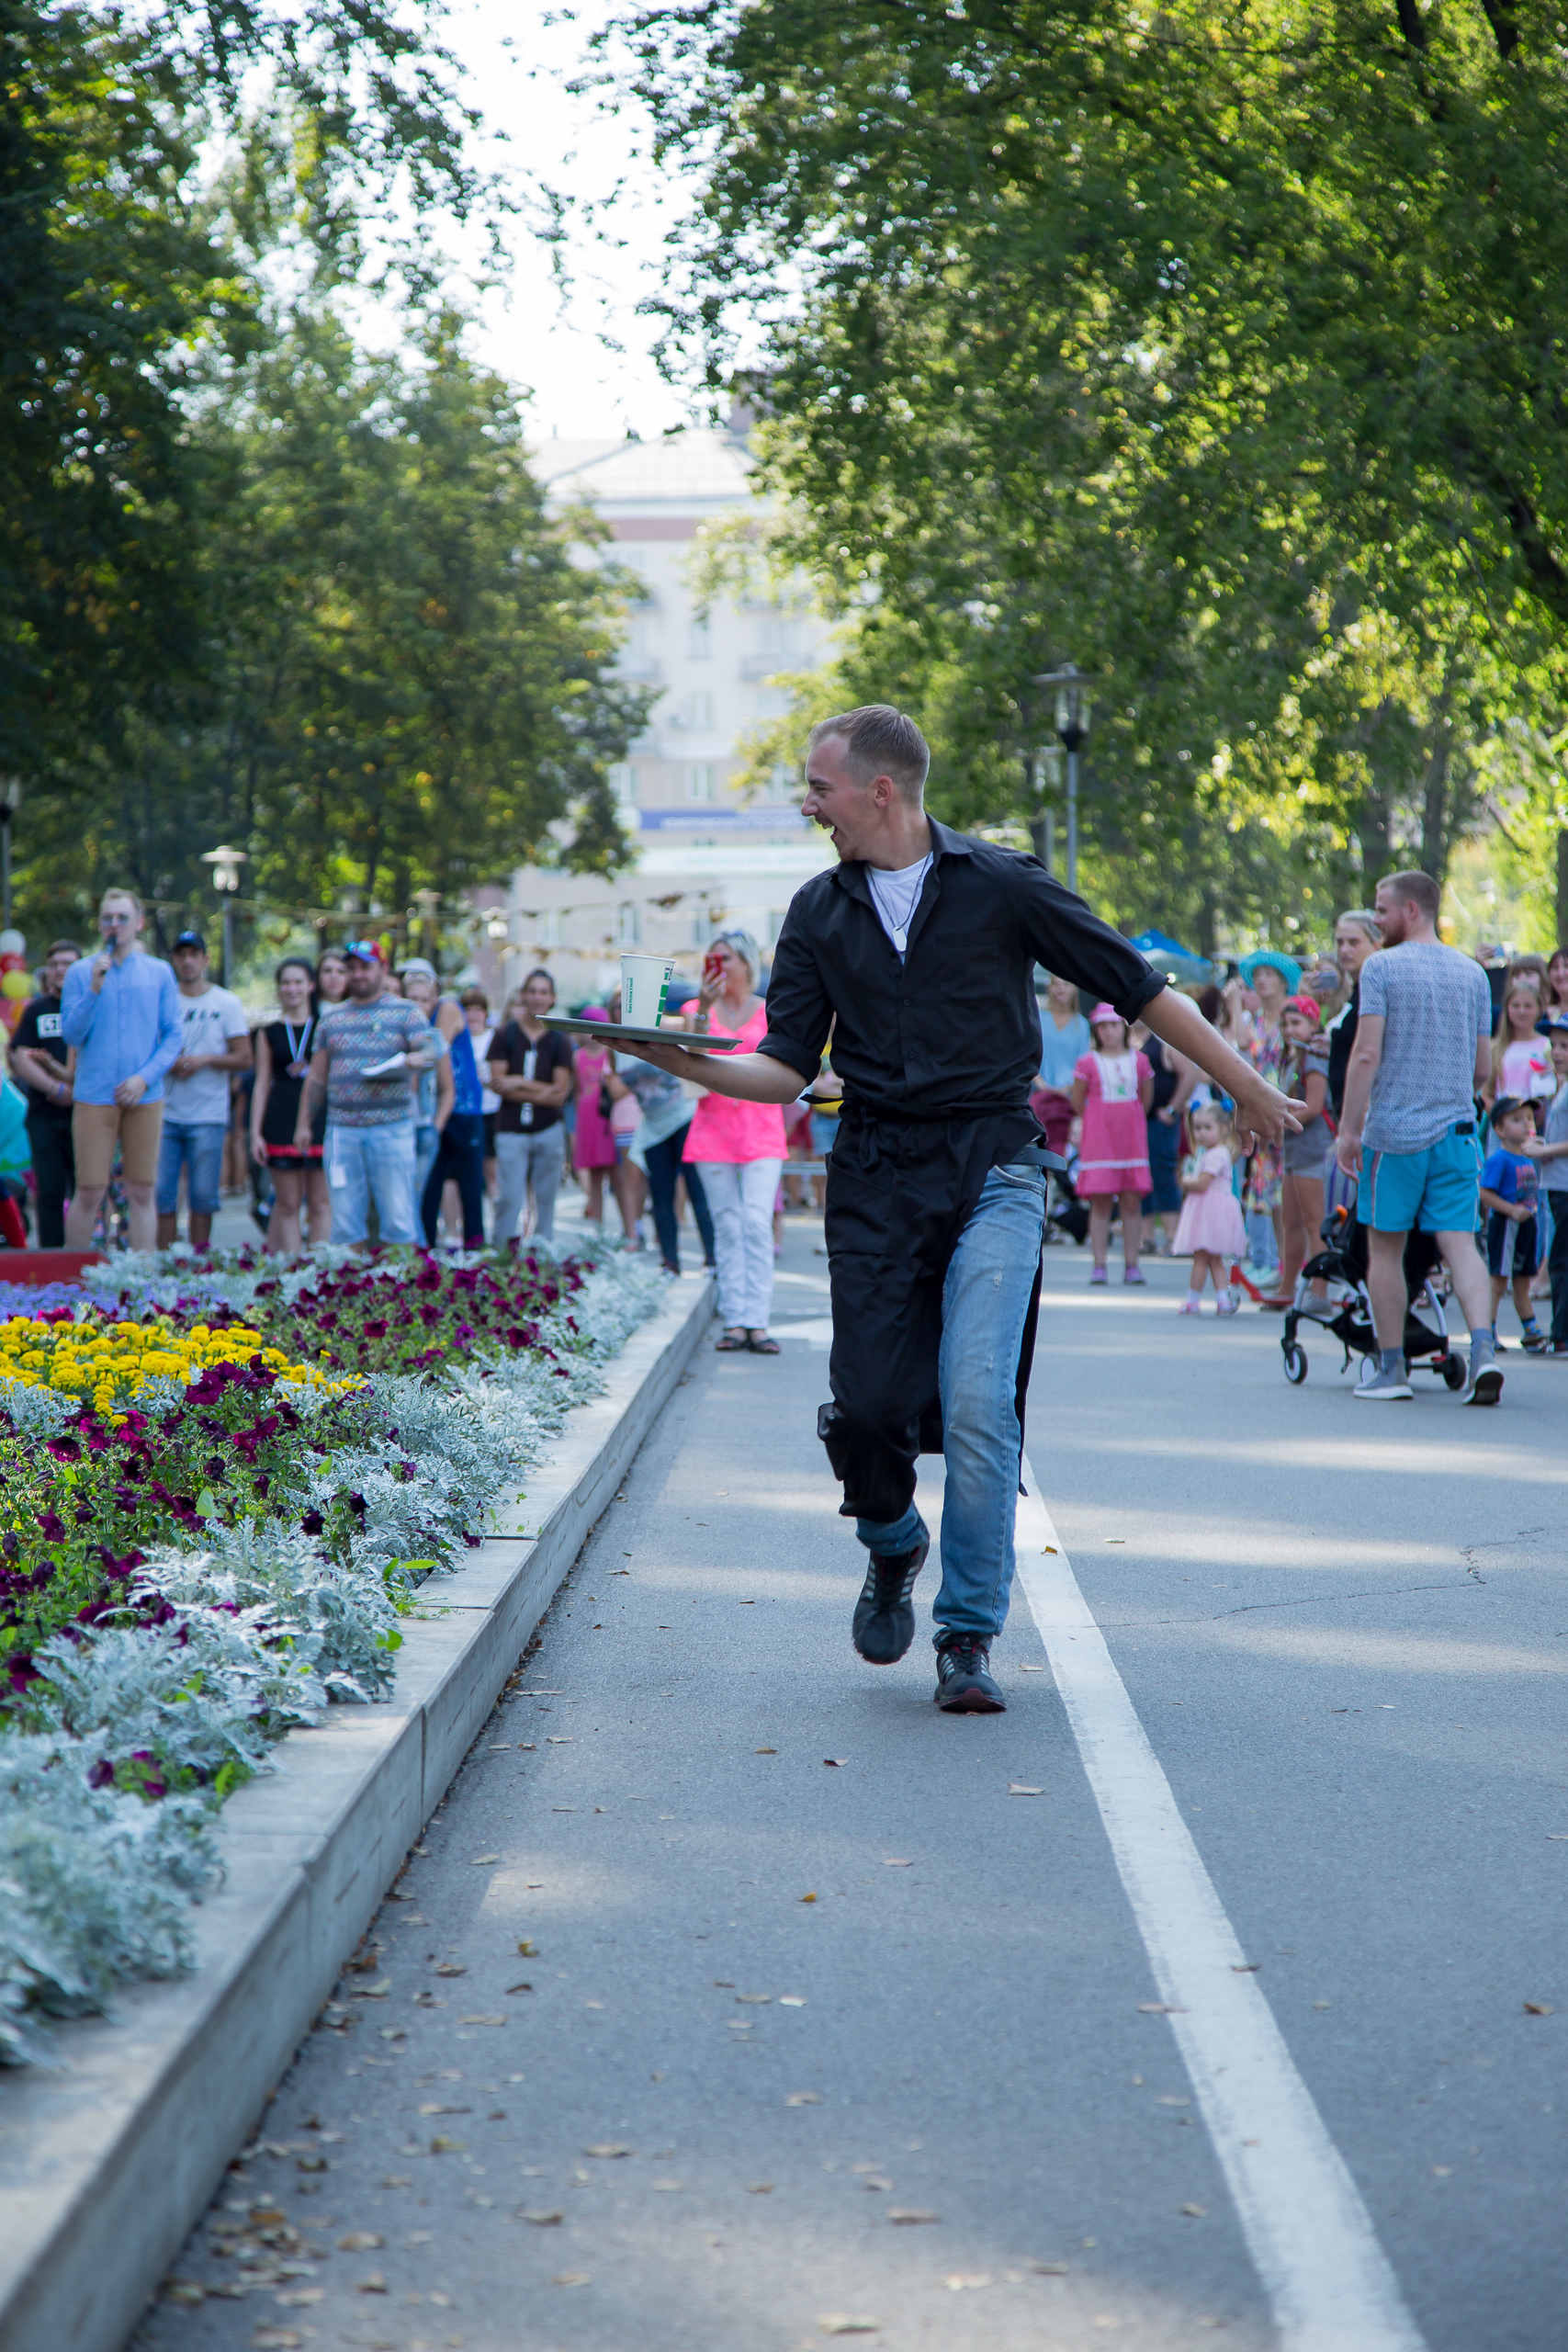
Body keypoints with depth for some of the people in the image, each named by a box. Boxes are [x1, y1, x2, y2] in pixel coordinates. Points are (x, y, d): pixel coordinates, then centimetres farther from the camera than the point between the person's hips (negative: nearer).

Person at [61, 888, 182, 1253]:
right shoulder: (80, 973, 5)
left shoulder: (159, 973, 8)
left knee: (141, 1192, 3)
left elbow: (172, 1037, 6)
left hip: (144, 1097, 1)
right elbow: (72, 1034, -2)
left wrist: (145, 1076, -8)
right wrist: (95, 989, -14)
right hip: (94, 1096, -1)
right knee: (89, 1192, -3)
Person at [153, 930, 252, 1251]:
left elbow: (244, 1058, 1)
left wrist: (204, 1059, -13)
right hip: (165, 1114, 2)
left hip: (208, 1116, -2)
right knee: (162, 1194, -2)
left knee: (202, 1197, 0)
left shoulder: (227, 1004, 5)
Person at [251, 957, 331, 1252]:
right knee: (288, 1203, 1)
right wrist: (255, 1132, 3)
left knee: (320, 1202, -2)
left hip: (320, 1119, -1)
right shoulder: (269, 1033, 10)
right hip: (281, 1124, 1)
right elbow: (262, 1084, 9)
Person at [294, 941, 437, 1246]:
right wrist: (304, 1124, 13)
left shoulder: (405, 1012, 8)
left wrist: (415, 1058, -30)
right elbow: (316, 1077, 19)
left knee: (398, 1219, -6)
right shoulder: (331, 1018, 17)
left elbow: (430, 1051, -6)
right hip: (341, 1130, 3)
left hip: (391, 1128, -3)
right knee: (344, 1223, 0)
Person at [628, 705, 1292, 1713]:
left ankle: (969, 1637, -2)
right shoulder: (820, 913, 9)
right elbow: (788, 1067, 5)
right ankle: (894, 1548, 30)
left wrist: (1247, 1086, 6)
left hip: (993, 1167, -3)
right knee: (866, 1408, -4)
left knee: (978, 1404, -14)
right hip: (875, 1176, 3)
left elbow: (1137, 986, 4)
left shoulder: (1001, 884, -2)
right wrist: (690, 1063, -15)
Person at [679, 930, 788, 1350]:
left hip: (761, 1129, -2)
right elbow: (694, 1062, -6)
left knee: (757, 1222, -12)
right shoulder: (697, 1011, 10)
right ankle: (735, 1321, 3)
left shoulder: (771, 1011, 7)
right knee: (726, 1226, 1)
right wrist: (703, 1010, -14)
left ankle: (757, 1322, -12)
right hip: (713, 1127, 2)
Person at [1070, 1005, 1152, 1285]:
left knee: (1132, 1201, 0)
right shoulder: (1088, 1063, -2)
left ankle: (1131, 1264, 5)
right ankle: (1099, 1265, 1)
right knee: (1100, 1202, -3)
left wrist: (1130, 1121, 13)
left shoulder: (1139, 1061, 5)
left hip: (1132, 1135, 2)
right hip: (1098, 1136, -2)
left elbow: (1146, 1098, 15)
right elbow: (1078, 1101, 5)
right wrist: (1097, 1122, 9)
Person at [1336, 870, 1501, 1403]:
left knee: (1385, 1249, 7)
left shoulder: (1381, 966, -5)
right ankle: (1483, 1349, -19)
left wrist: (1349, 1127, -9)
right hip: (1456, 1130, 4)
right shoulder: (1473, 973, 11)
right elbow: (1483, 1068, 14)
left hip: (1393, 1129, -4)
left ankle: (1390, 1368, 10)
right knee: (1460, 1243, 0)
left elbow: (1367, 1053, -13)